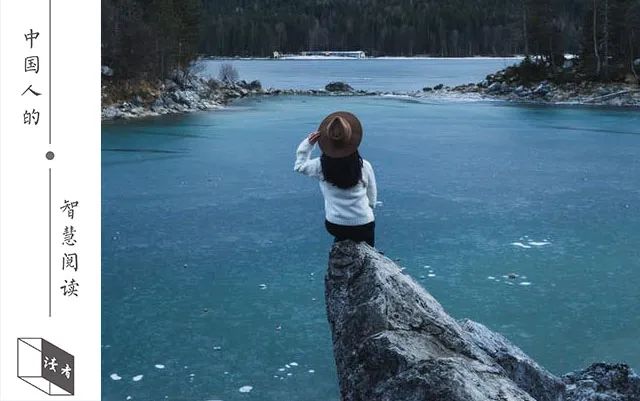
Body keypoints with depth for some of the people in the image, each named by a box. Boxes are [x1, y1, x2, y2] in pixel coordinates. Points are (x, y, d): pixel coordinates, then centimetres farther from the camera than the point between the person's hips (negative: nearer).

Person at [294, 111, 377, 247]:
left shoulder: (321, 166, -13)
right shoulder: (364, 166, -15)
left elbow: (299, 165, 9)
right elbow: (372, 199, -1)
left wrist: (309, 142, 1)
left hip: (334, 225, 2)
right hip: (363, 226, -2)